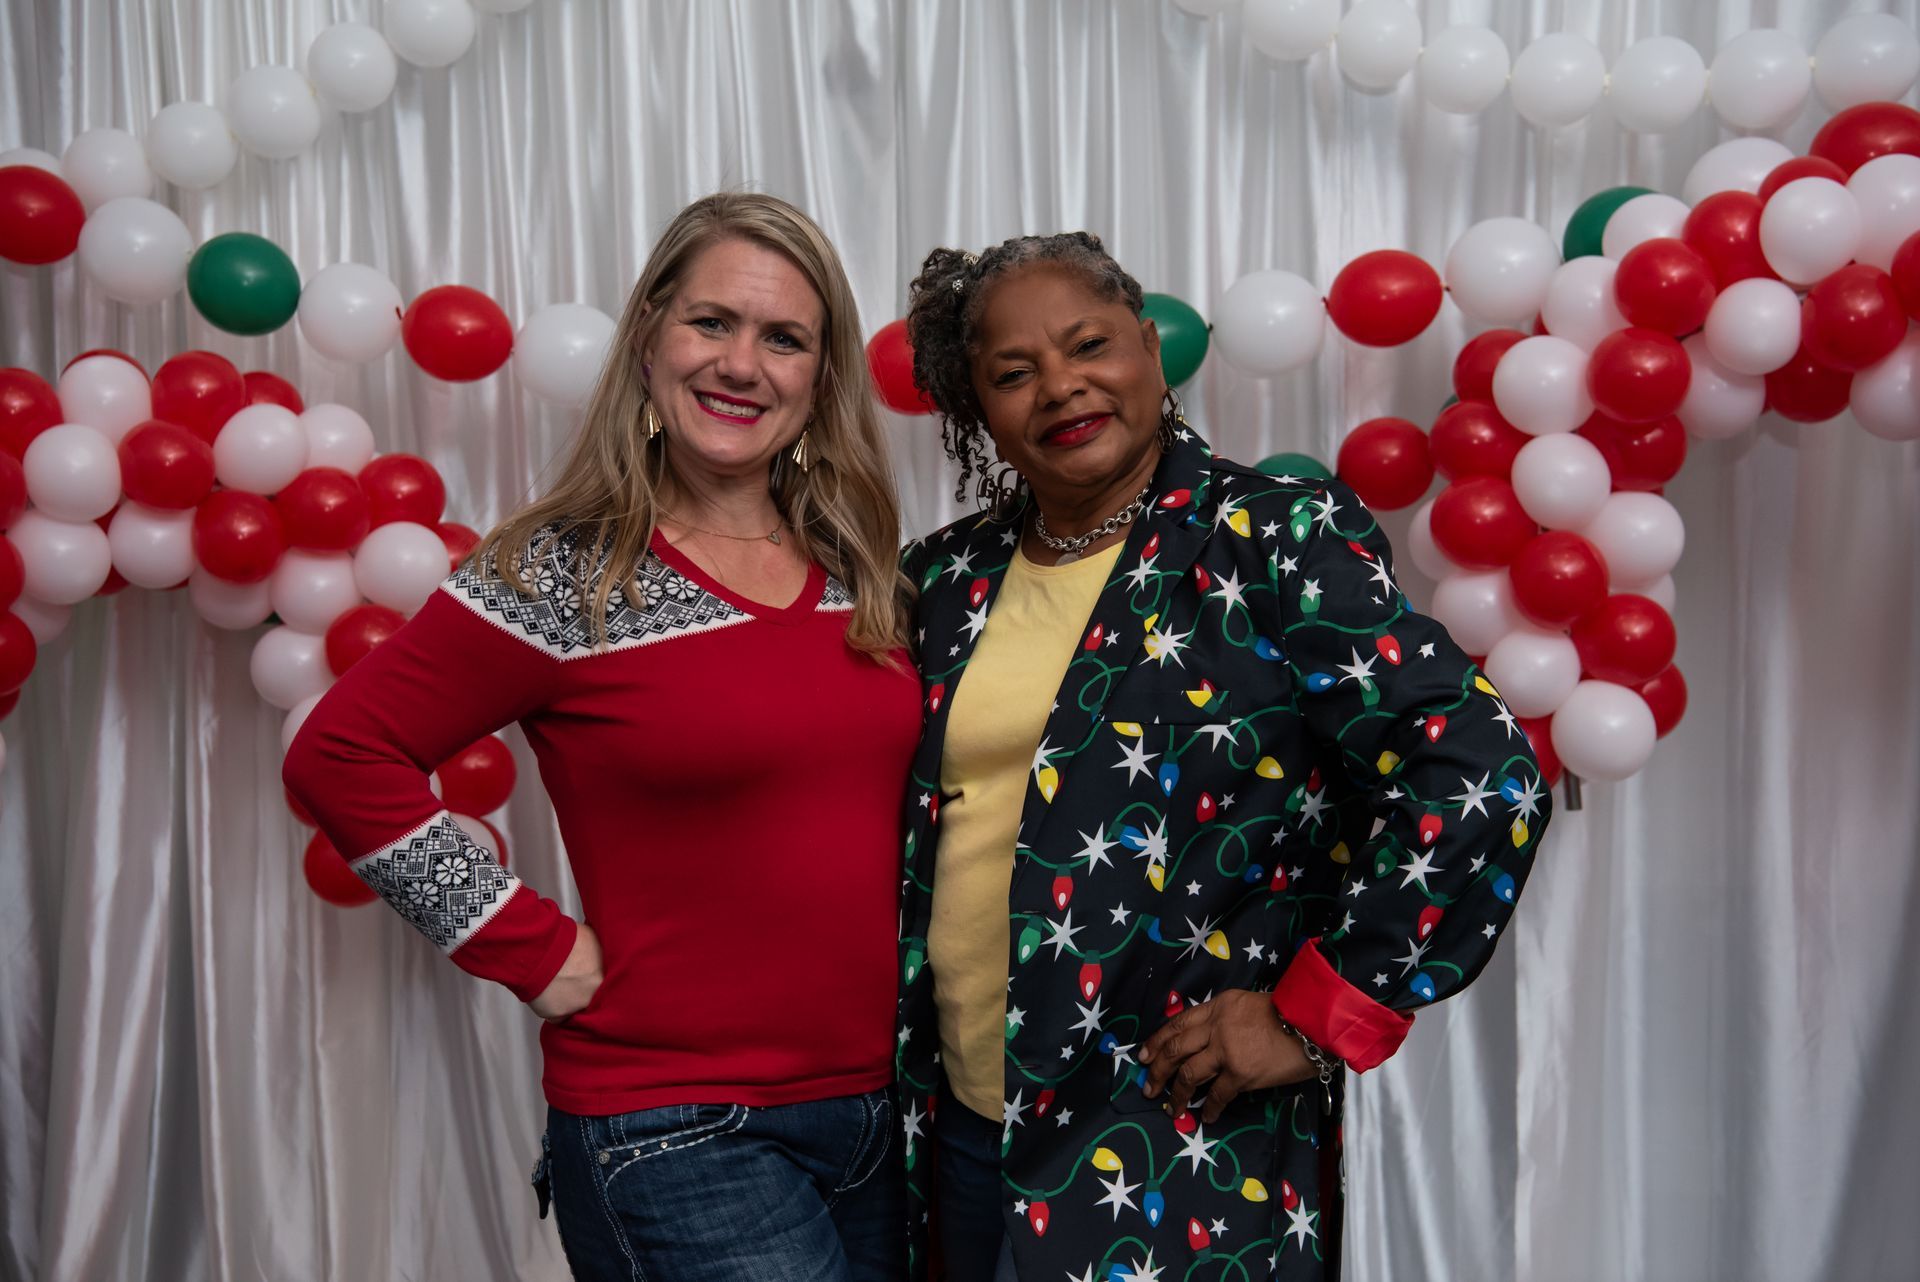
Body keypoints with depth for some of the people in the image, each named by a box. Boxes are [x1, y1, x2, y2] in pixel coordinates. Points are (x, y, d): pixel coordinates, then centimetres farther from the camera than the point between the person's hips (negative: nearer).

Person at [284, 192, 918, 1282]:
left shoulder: (860, 571, 4)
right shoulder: (563, 577, -10)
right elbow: (342, 755, -9)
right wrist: (534, 949, -10)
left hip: (881, 1105, 5)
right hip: (675, 1130, -5)